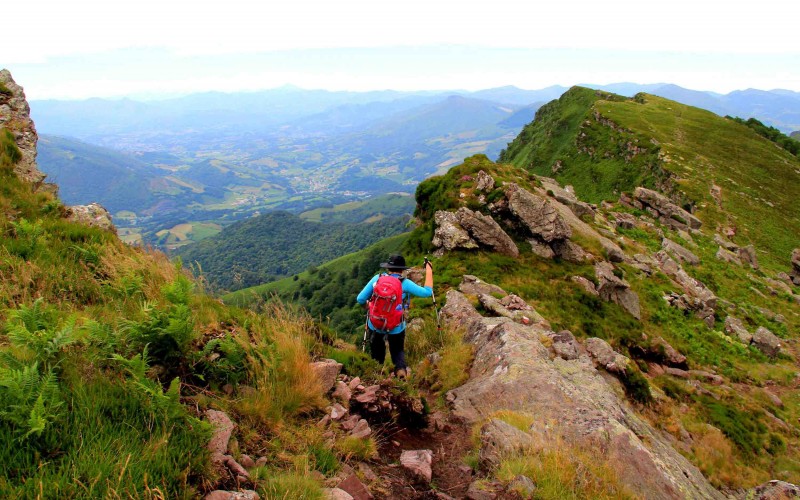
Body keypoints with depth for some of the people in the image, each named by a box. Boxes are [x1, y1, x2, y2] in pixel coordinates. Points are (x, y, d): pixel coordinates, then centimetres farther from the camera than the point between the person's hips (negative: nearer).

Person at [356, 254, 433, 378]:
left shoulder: (377, 278, -5)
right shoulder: (405, 283, -11)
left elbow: (360, 299, -3)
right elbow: (427, 292, -6)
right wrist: (429, 270, 3)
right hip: (396, 328, -1)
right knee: (398, 350, 22)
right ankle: (400, 368, -5)